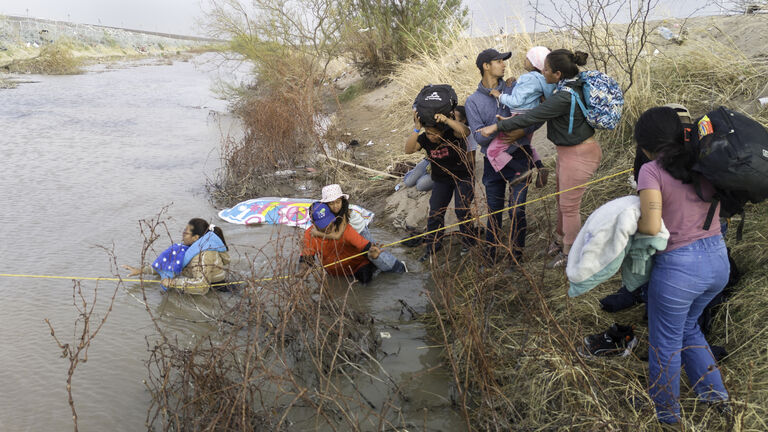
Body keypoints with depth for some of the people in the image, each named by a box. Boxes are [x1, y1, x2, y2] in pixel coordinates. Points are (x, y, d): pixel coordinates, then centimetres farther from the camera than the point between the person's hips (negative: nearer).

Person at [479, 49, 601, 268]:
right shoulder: (573, 85, 1)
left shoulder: (564, 98, -29)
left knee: (569, 207, 7)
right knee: (562, 201, 24)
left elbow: (530, 118, -25)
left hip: (578, 155, -10)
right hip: (569, 151, 10)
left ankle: (568, 253, 25)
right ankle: (560, 240, 44)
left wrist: (496, 126, -17)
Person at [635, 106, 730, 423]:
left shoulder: (652, 171, -13)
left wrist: (632, 222, -2)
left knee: (665, 343, 16)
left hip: (679, 268, -6)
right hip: (719, 260, 6)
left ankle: (666, 411, 34)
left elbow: (652, 226, -22)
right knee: (688, 327, 31)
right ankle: (715, 394, 37)